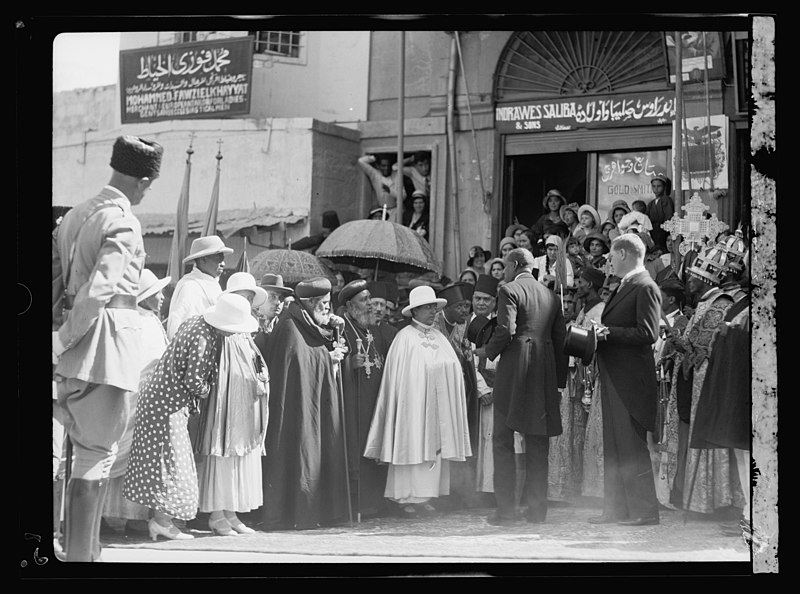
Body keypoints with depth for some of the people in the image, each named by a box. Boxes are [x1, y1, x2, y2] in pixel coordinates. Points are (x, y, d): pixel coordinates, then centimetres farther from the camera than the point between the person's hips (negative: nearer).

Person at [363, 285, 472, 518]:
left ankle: (424, 497, 7)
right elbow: (398, 376, -8)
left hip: (437, 406, 6)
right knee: (412, 445, -6)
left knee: (434, 445, 4)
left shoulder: (439, 338, 14)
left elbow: (453, 370, 13)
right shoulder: (404, 338, -5)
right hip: (413, 402, -6)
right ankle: (406, 498, -2)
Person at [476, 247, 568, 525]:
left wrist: (488, 351, 2)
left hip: (514, 370, -5)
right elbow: (560, 339, 14)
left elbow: (505, 331, -16)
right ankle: (537, 509, 8)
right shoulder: (551, 296, 14)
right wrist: (560, 380, 18)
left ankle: (506, 509, -3)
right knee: (538, 444, 9)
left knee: (503, 441, 1)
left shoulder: (509, 291, -5)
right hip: (544, 374, 6)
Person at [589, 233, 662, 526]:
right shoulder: (623, 287, 19)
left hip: (631, 380, -10)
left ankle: (645, 510, -2)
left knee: (631, 447, -7)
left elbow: (648, 334, -21)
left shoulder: (645, 288, -12)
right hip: (613, 379, 10)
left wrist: (610, 333, -18)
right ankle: (616, 508, 18)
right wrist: (600, 334, 3)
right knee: (613, 447, 12)